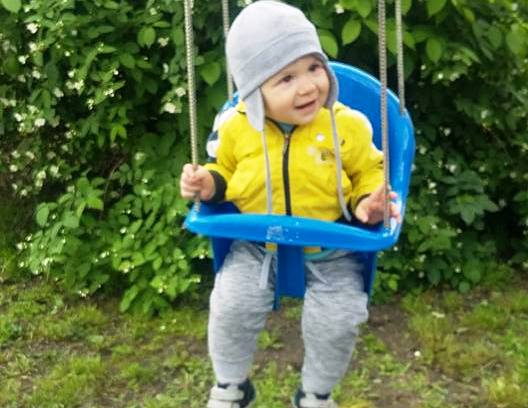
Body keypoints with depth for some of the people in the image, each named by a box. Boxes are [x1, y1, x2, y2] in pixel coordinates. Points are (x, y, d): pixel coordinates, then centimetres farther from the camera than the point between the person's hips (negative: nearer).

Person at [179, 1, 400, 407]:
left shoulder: (346, 125, -12)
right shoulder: (236, 127, -9)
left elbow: (369, 172, 2)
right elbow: (224, 169, 10)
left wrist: (368, 201, -19)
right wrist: (209, 183, -11)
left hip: (331, 249, -1)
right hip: (257, 245, 1)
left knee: (337, 319, -11)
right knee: (230, 306, -12)